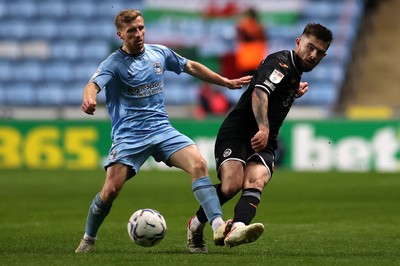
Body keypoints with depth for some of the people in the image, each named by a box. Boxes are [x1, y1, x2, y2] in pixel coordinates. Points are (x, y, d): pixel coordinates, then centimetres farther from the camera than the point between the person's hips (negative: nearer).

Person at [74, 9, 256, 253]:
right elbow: (93, 85, -25)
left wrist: (227, 82, 29)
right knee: (110, 191, -15)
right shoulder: (114, 63, -6)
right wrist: (89, 99, -49)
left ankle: (218, 227, -29)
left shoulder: (160, 53, 10)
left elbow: (191, 67, 26)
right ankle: (88, 239, 11)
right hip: (129, 135, -4)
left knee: (199, 164, -21)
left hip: (162, 130, 4)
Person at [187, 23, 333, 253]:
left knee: (255, 182, -25)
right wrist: (263, 128, -44)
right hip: (236, 133, -7)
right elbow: (259, 93, -30)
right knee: (232, 184, -27)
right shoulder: (280, 63, -9)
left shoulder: (294, 71, 20)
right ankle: (196, 225, 1)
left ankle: (238, 229, -55)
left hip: (264, 143, 7)